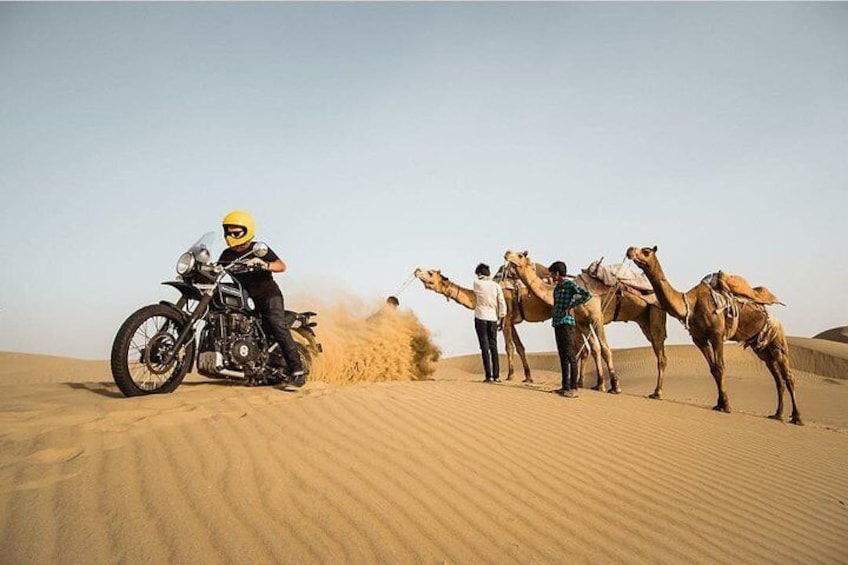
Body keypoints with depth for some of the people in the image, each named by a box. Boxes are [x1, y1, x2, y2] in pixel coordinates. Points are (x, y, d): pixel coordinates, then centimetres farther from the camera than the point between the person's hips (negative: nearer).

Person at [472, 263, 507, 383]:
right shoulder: (496, 286, 1)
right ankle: (496, 376, 9)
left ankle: (489, 376, -3)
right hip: (493, 319, 3)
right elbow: (502, 304, 0)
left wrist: (480, 278, 22)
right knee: (493, 347, 10)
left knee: (485, 347, 0)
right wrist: (500, 318, 10)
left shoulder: (477, 283, -6)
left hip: (481, 318, -3)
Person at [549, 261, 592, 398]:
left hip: (567, 323, -9)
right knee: (562, 357, 11)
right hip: (557, 324, 9)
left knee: (570, 356, -6)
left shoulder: (570, 284, -8)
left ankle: (573, 388, -3)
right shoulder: (556, 288, 17)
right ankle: (565, 386, 17)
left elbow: (587, 295, -20)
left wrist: (571, 305, -16)